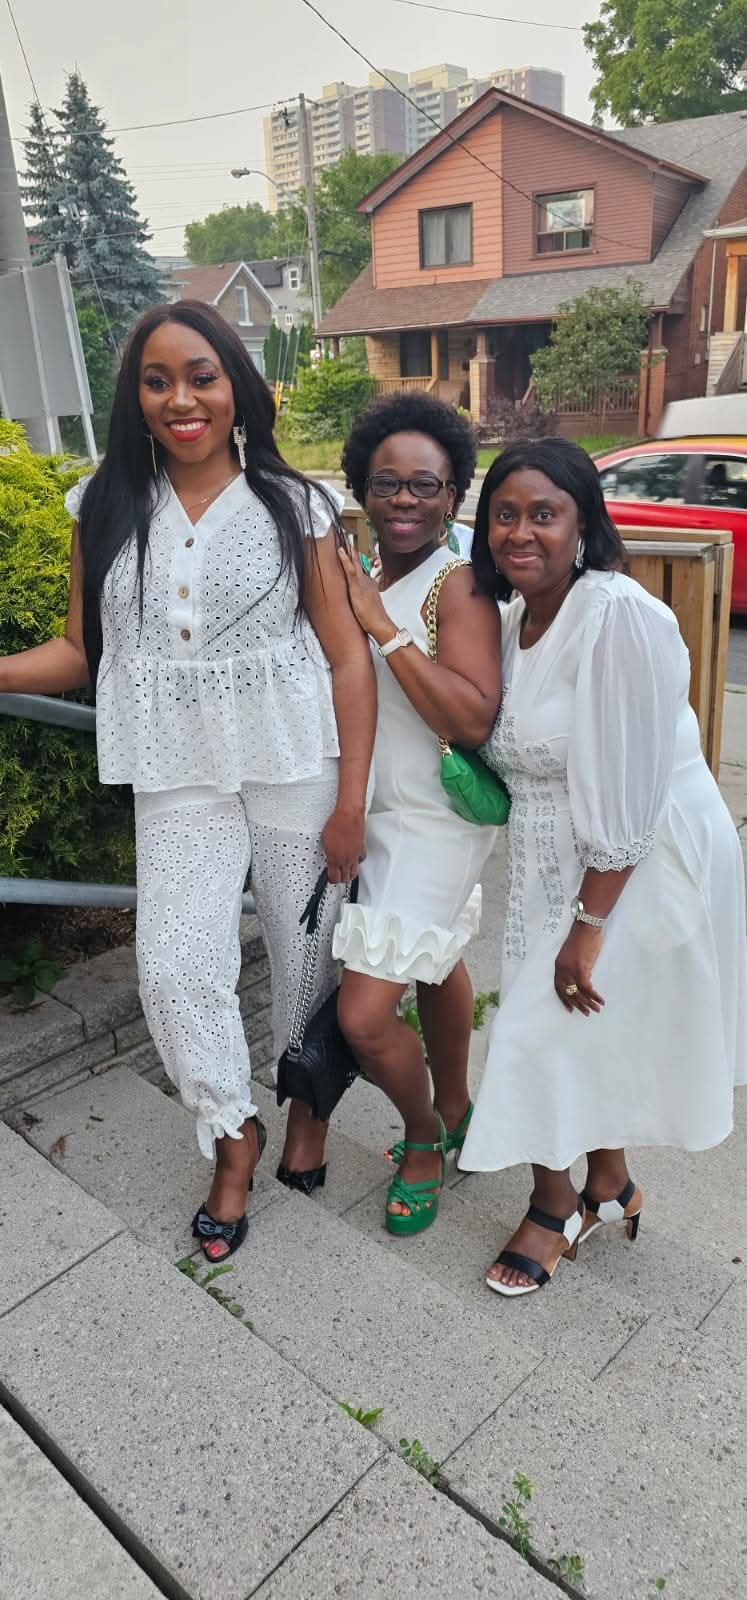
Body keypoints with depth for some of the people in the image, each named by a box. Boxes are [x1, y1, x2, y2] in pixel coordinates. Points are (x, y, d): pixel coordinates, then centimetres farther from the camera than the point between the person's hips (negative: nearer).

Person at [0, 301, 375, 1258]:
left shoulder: (292, 506, -2)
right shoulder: (106, 509, 5)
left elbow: (347, 657, -3)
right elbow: (83, 651, 6)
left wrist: (351, 800, -8)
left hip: (294, 765, -1)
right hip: (178, 778, 2)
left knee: (306, 946, 11)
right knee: (177, 969, -1)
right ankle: (232, 1134, 26)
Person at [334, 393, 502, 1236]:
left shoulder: (458, 584, -17)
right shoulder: (359, 576, 4)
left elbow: (474, 717, -31)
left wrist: (381, 622, -28)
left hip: (434, 823, -7)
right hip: (374, 815, 7)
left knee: (365, 1016, -7)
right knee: (435, 964, 24)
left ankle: (424, 1135, 23)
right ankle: (453, 1113, 46)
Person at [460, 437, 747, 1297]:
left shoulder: (618, 614, -23)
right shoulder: (513, 616, 3)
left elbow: (628, 791, -24)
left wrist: (589, 923, -21)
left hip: (641, 865, -7)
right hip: (554, 861, 7)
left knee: (555, 1030, 0)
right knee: (587, 1031, 16)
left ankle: (555, 1210, 28)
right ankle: (611, 1188, 41)